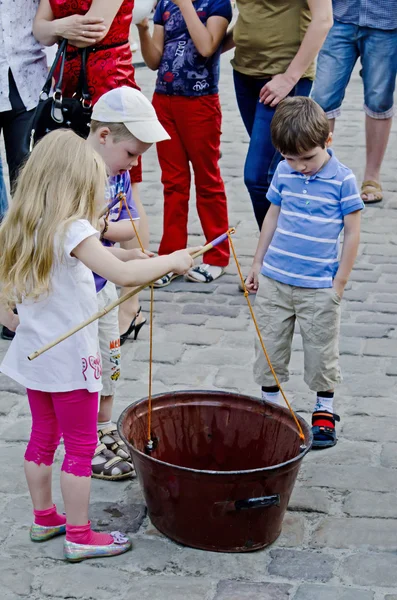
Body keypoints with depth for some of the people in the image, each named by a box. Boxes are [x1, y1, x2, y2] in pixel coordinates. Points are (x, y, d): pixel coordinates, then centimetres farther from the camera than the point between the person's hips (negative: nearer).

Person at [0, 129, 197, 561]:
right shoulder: (71, 230, -22)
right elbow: (122, 273, -32)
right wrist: (171, 261, -20)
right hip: (70, 360, -8)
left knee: (43, 437, 20)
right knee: (80, 447, 4)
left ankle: (44, 518, 33)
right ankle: (79, 537, 12)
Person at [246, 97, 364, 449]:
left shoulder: (343, 179, -11)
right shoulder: (284, 172, 1)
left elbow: (352, 232, -6)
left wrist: (340, 281, -6)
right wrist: (258, 263, 15)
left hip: (320, 287, -4)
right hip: (274, 279, 4)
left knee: (321, 351, 6)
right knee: (270, 345, 11)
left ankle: (324, 411, 23)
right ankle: (271, 404, 26)